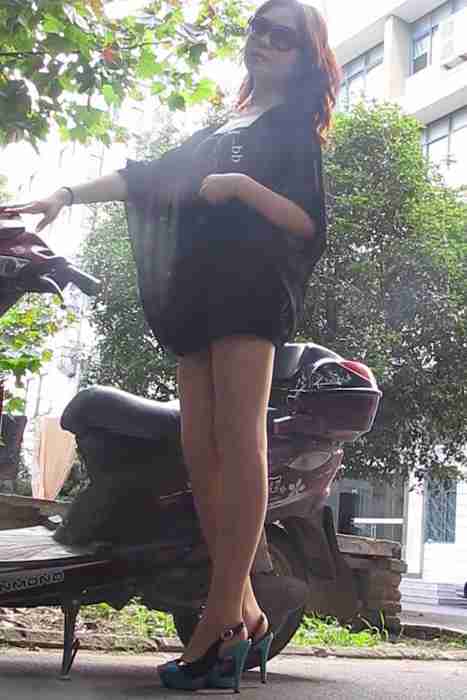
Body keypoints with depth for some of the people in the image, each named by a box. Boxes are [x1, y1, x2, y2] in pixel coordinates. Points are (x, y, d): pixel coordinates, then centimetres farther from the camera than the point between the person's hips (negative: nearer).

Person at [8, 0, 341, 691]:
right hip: (197, 296, 7)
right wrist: (67, 193, 19)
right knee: (201, 455, -4)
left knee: (238, 443, -19)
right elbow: (149, 177, 28)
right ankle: (246, 617, -2)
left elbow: (311, 225, 1)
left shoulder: (294, 129, 13)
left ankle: (220, 623, -22)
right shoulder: (217, 131, 34)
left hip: (254, 286, -7)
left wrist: (240, 185, -11)